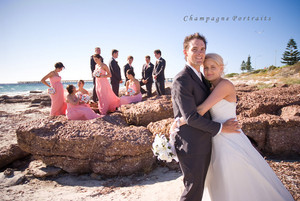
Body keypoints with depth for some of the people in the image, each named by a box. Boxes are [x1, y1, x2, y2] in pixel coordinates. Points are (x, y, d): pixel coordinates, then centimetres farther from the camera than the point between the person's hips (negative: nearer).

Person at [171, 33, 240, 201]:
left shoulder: (201, 77, 12)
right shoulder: (181, 80, -19)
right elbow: (191, 117, -22)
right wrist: (221, 128, -14)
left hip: (204, 143, 9)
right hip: (191, 146, -9)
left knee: (199, 185, 21)